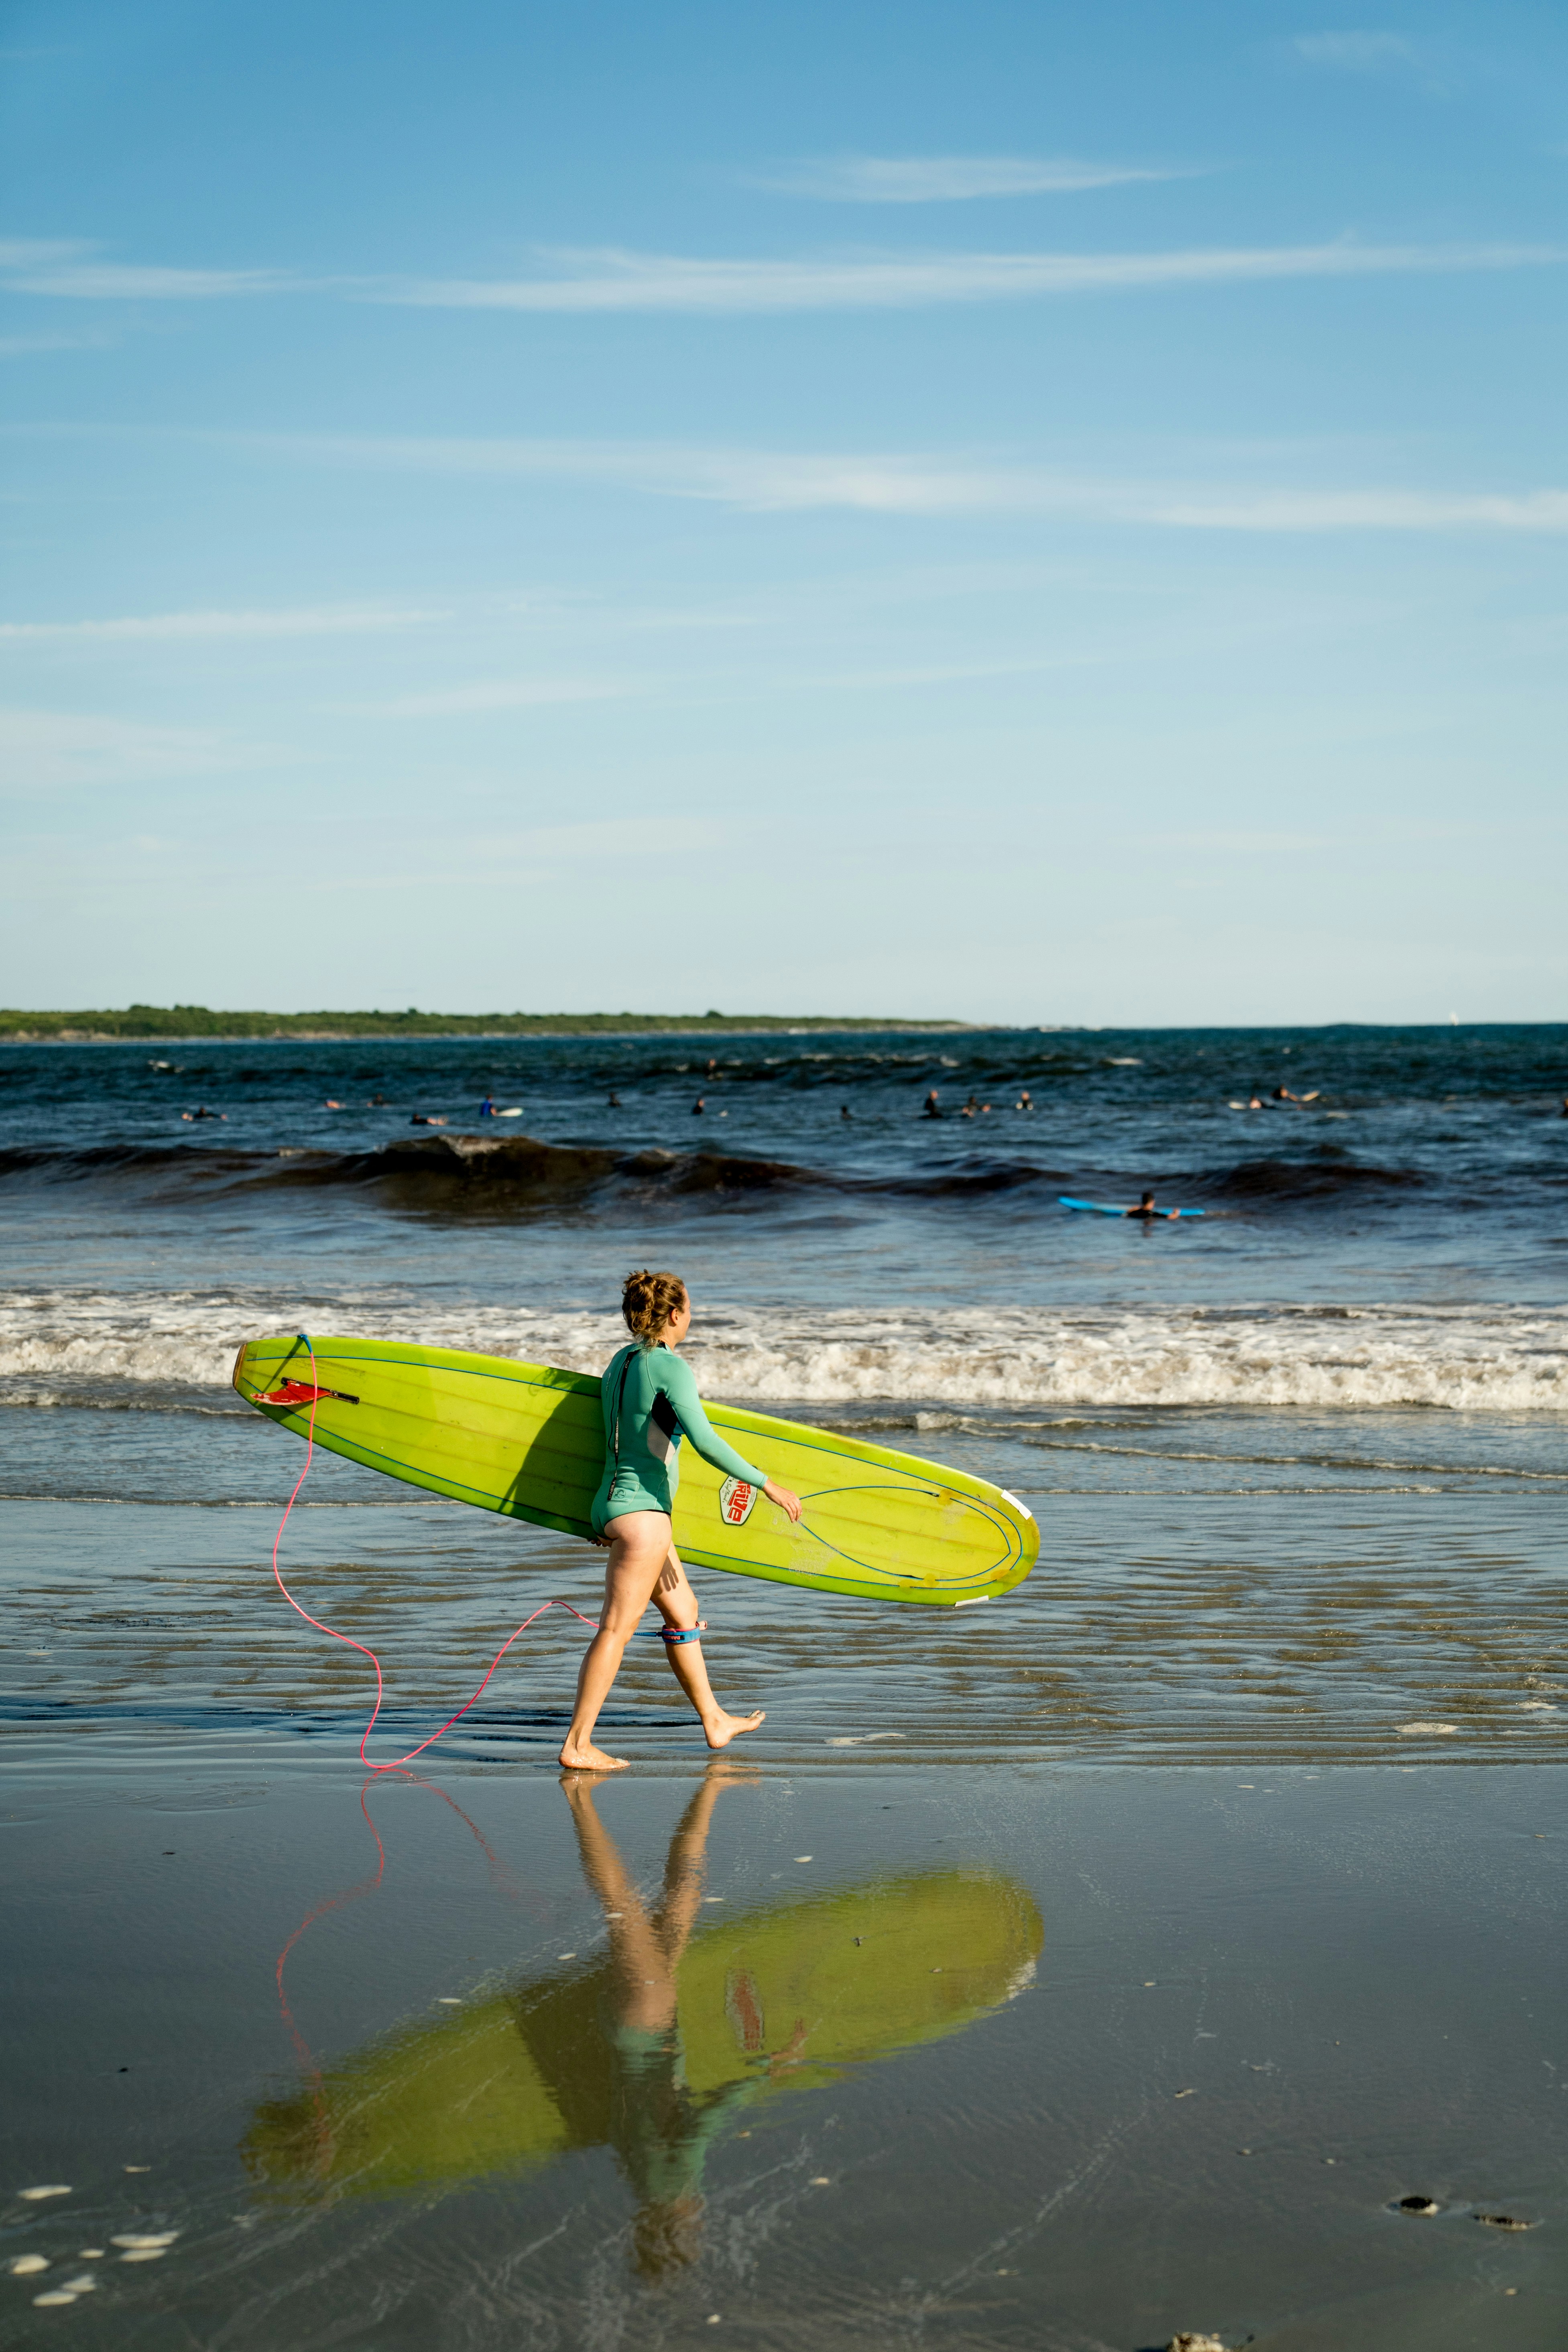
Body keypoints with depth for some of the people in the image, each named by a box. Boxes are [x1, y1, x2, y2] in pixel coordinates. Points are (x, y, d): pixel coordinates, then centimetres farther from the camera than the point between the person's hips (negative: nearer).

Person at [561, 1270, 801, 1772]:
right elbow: (705, 1442, -24)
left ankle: (714, 1721, 31)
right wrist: (766, 1485, -18)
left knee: (683, 1610, 20)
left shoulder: (619, 1363, 12)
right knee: (617, 1628, -8)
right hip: (642, 1509, -10)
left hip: (614, 1503, 10)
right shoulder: (669, 1367, -15)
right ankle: (577, 1746, -9)